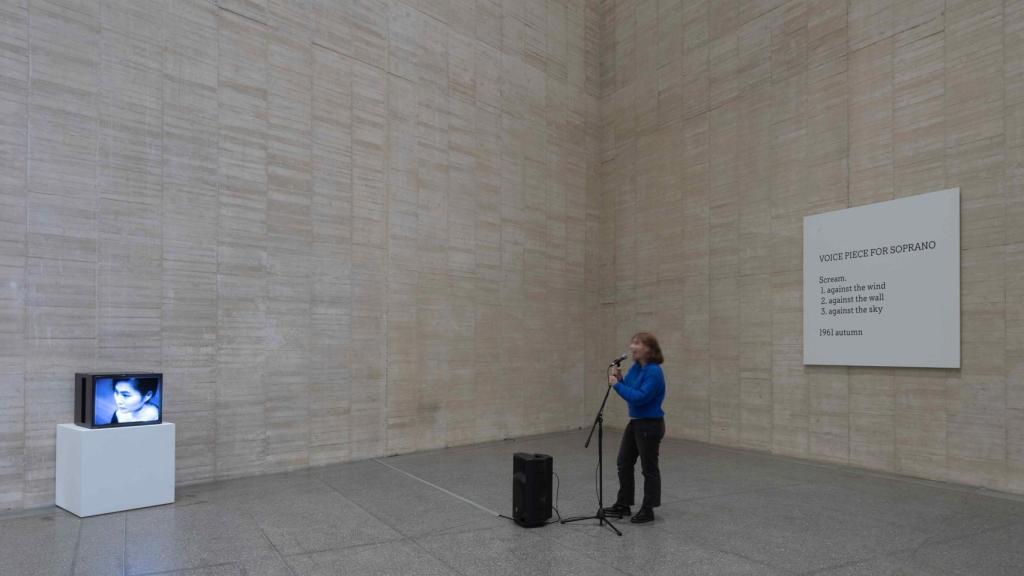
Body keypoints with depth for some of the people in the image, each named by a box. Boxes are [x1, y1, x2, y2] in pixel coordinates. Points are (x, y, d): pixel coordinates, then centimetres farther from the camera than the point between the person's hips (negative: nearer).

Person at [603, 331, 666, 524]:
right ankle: (623, 505, 26)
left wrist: (617, 385, -22)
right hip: (635, 423, 9)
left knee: (649, 468, 4)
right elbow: (629, 391, 11)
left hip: (650, 426, -9)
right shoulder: (635, 367, 6)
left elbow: (640, 397, -28)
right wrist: (619, 379, -6)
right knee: (624, 463, 14)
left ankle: (648, 510, 18)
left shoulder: (654, 372, -21)